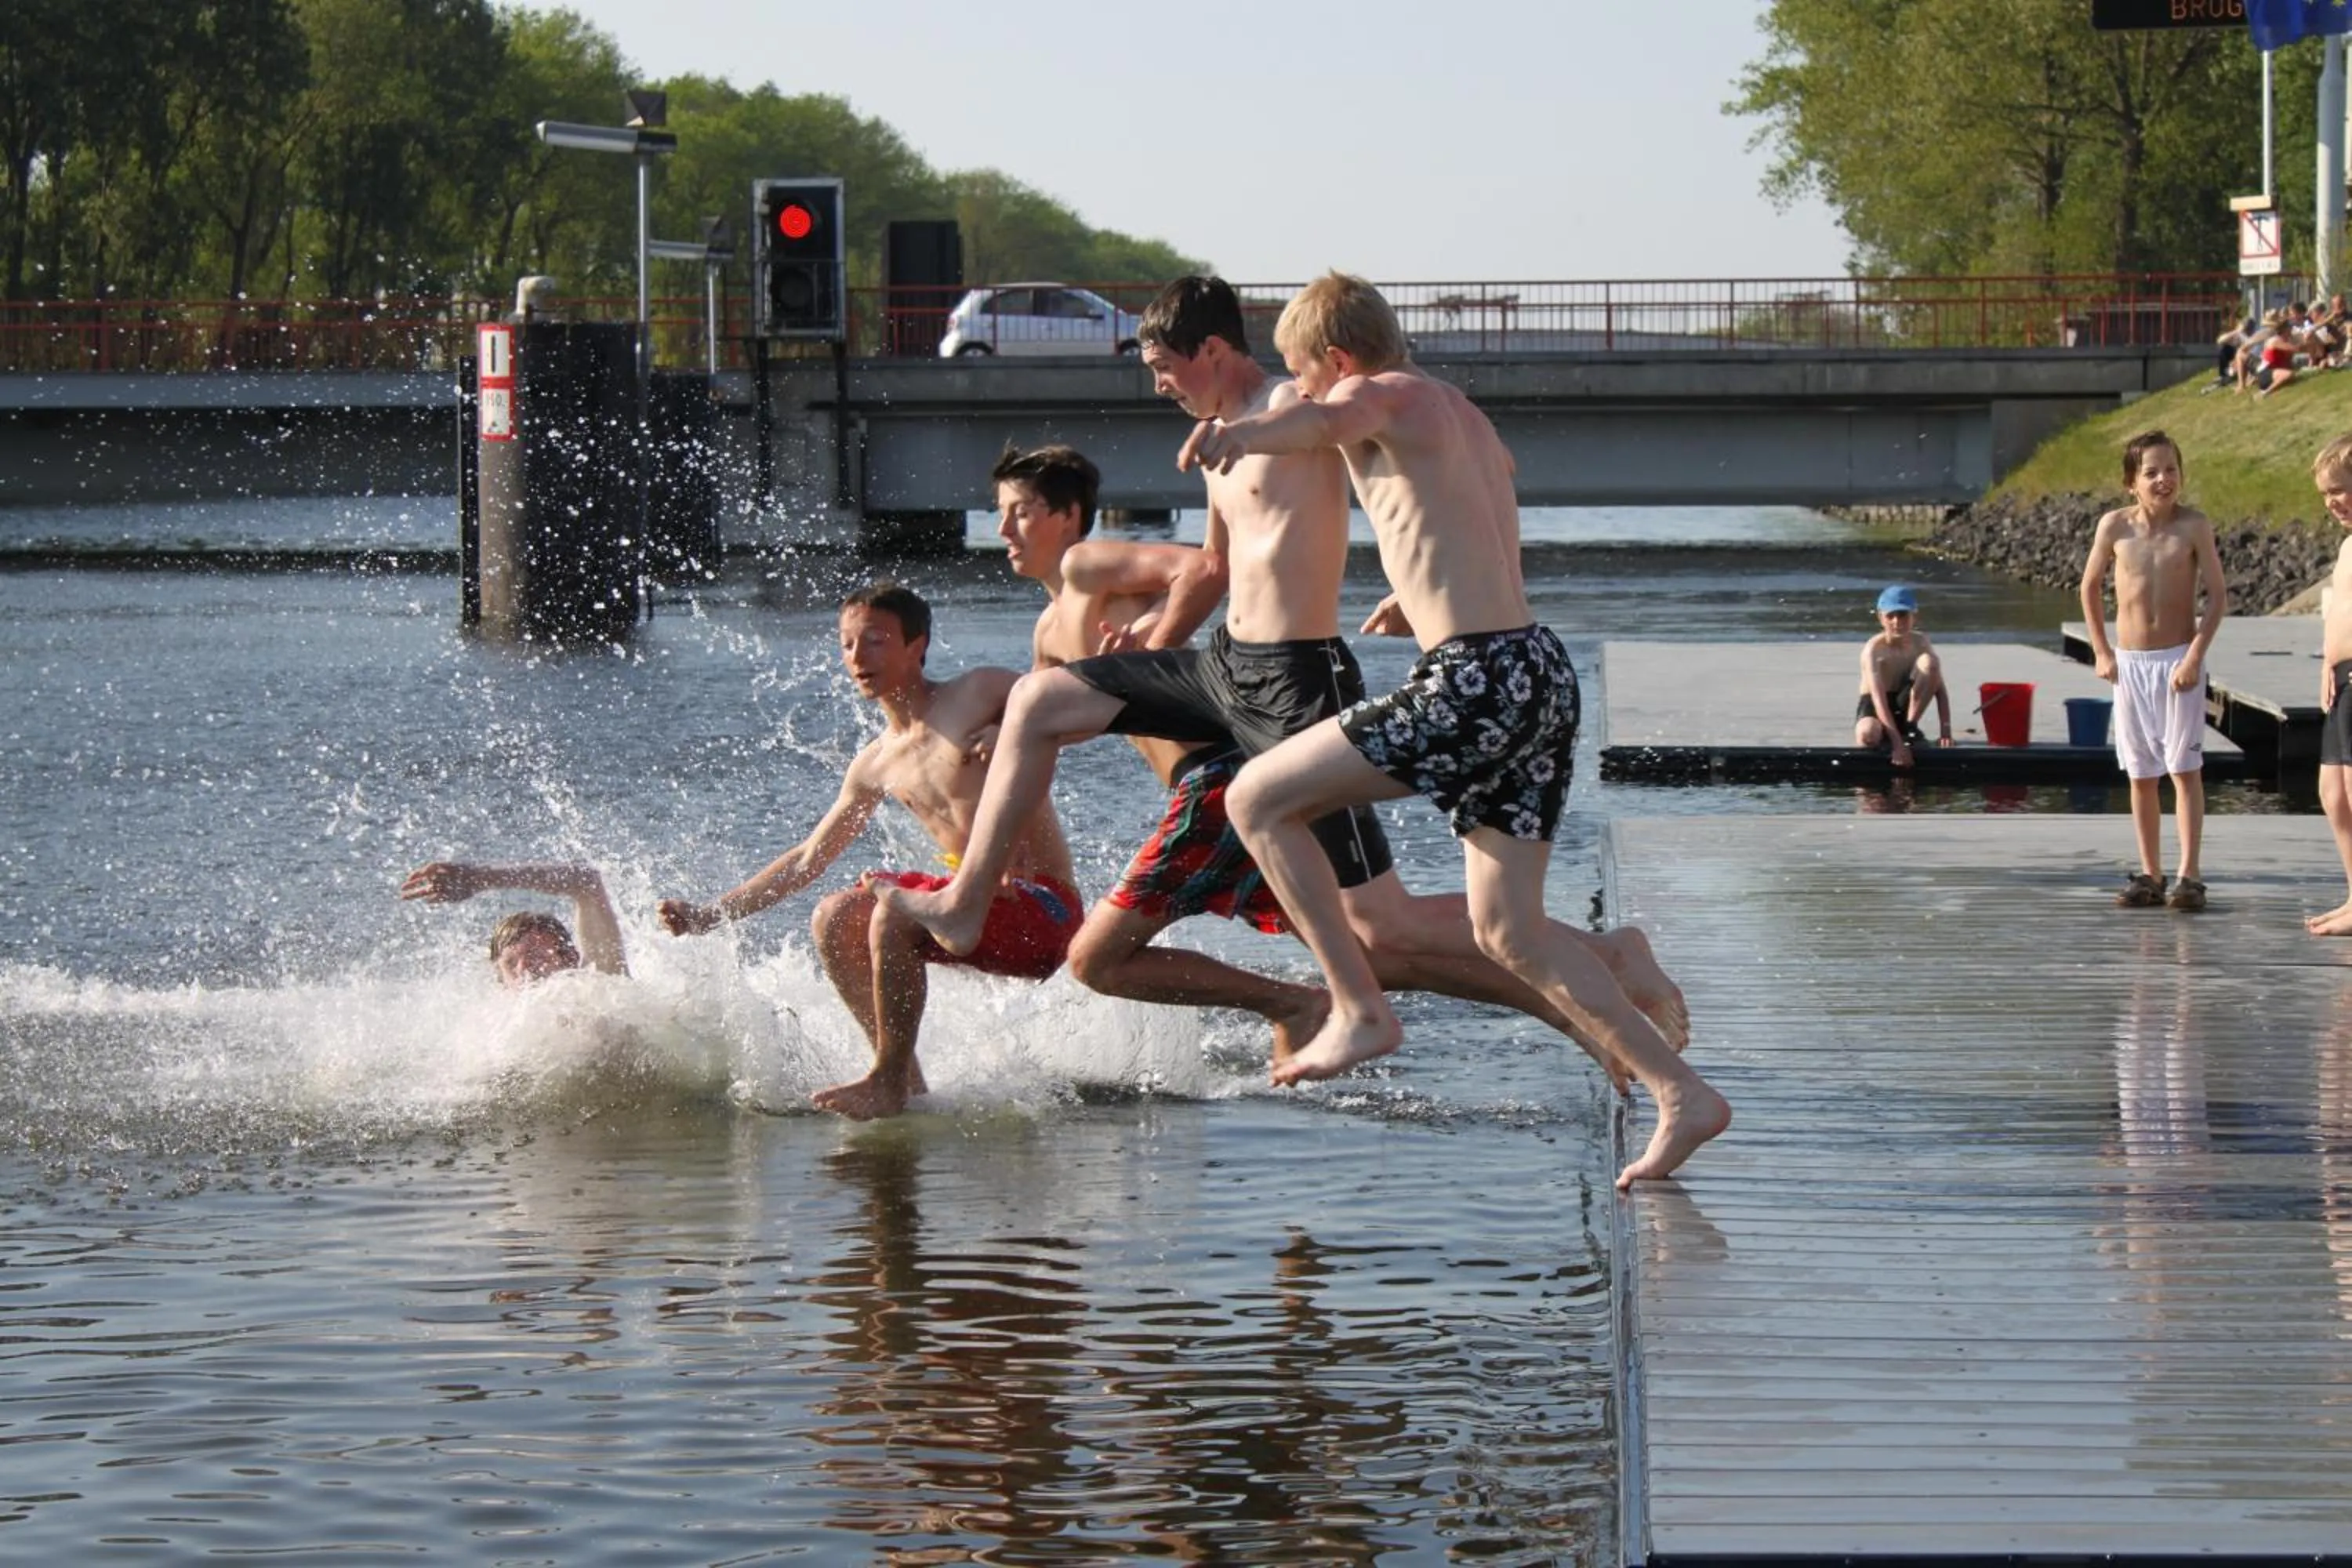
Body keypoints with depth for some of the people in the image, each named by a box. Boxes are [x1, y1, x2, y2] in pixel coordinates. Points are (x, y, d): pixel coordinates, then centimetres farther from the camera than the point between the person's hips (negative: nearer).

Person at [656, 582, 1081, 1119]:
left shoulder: (982, 693, -5)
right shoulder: (877, 766, 14)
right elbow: (809, 858, 21)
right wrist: (711, 914, 17)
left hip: (1043, 911, -8)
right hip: (977, 898, 8)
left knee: (893, 917, -26)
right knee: (835, 920, 1)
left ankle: (887, 1084, -16)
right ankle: (908, 1084, -1)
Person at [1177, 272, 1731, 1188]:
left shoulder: (1393, 397, -3)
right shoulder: (1464, 421, 25)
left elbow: (1334, 417, -30)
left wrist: (1242, 434, -49)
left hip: (1475, 679, -10)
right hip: (1540, 670, 10)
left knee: (1258, 800, 1)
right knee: (1508, 931, 12)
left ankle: (1359, 1010, -1)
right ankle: (1682, 1093, 5)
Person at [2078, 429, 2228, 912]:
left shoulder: (2193, 526, -9)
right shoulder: (2115, 526, -3)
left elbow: (2217, 595, -6)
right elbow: (2091, 587, 11)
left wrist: (2195, 656, -13)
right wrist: (2102, 651, 7)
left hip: (2179, 661, -3)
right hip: (2130, 664, 3)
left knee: (2185, 769, -6)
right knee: (2141, 776, 8)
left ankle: (2189, 876, -6)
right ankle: (2150, 876, 15)